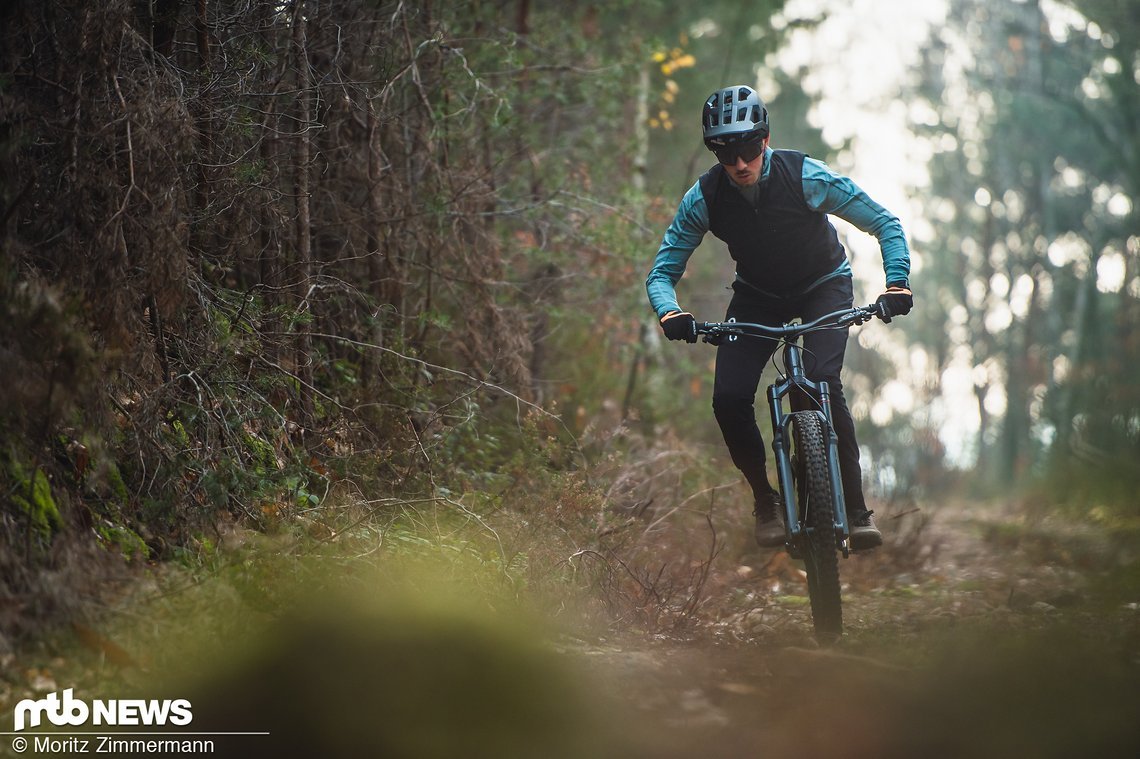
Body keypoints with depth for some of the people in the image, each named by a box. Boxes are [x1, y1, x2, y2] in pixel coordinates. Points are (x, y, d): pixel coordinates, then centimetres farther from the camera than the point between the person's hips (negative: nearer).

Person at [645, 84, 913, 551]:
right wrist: (670, 313, -37)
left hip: (824, 286, -2)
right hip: (758, 297, 2)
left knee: (823, 383, -27)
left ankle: (857, 509, -16)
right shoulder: (703, 199, -21)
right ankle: (765, 499, 5)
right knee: (729, 399, -18)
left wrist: (896, 283, -34)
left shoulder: (804, 176, -27)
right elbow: (662, 271, -15)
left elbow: (885, 224, -19)